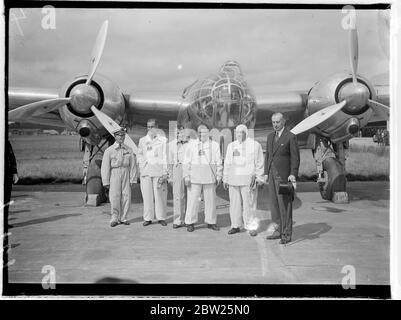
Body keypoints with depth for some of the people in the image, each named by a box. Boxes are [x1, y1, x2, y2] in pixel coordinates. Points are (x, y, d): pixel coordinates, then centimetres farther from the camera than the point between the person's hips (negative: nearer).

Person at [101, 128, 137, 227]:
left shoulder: (129, 150, 5)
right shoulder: (109, 150, -1)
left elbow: (133, 165, 6)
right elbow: (105, 167, -1)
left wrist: (132, 179, 1)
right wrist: (106, 182, -4)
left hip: (126, 174, 2)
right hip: (114, 174, -2)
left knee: (126, 196, 0)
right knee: (114, 197, -4)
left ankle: (123, 218, 13)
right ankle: (115, 218, 10)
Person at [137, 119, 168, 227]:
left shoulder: (163, 140, 5)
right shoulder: (142, 140, 15)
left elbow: (165, 157, 2)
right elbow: (139, 155, 20)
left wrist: (165, 173, -4)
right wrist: (142, 165, 3)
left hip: (159, 171, -3)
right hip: (146, 171, 3)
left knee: (160, 195, -3)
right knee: (147, 195, 2)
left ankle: (161, 217, 8)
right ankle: (148, 218, 10)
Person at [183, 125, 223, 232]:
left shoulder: (214, 145, 6)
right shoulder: (192, 144, 4)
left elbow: (218, 162, 7)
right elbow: (187, 161, 2)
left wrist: (219, 176, 3)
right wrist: (186, 176, -4)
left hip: (209, 177, 1)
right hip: (195, 176, -1)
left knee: (210, 199, 6)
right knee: (193, 199, -1)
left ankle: (211, 222, 18)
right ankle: (190, 223, 9)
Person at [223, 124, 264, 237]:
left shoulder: (255, 145, 3)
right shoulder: (231, 146, 14)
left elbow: (259, 163, 3)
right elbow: (227, 163, 17)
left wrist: (259, 178, -3)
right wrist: (225, 179, 13)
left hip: (248, 179, -4)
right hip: (233, 179, 4)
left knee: (249, 204, -4)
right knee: (234, 203, 5)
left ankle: (251, 227, 5)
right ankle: (236, 226, 16)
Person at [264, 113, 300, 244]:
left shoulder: (291, 137, -6)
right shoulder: (270, 136, 15)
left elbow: (295, 158, -7)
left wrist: (293, 174, -15)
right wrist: (266, 173, 12)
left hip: (284, 175, -7)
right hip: (272, 174, 7)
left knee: (285, 204, -3)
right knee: (274, 203, 9)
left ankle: (287, 234, 5)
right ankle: (278, 230, 19)